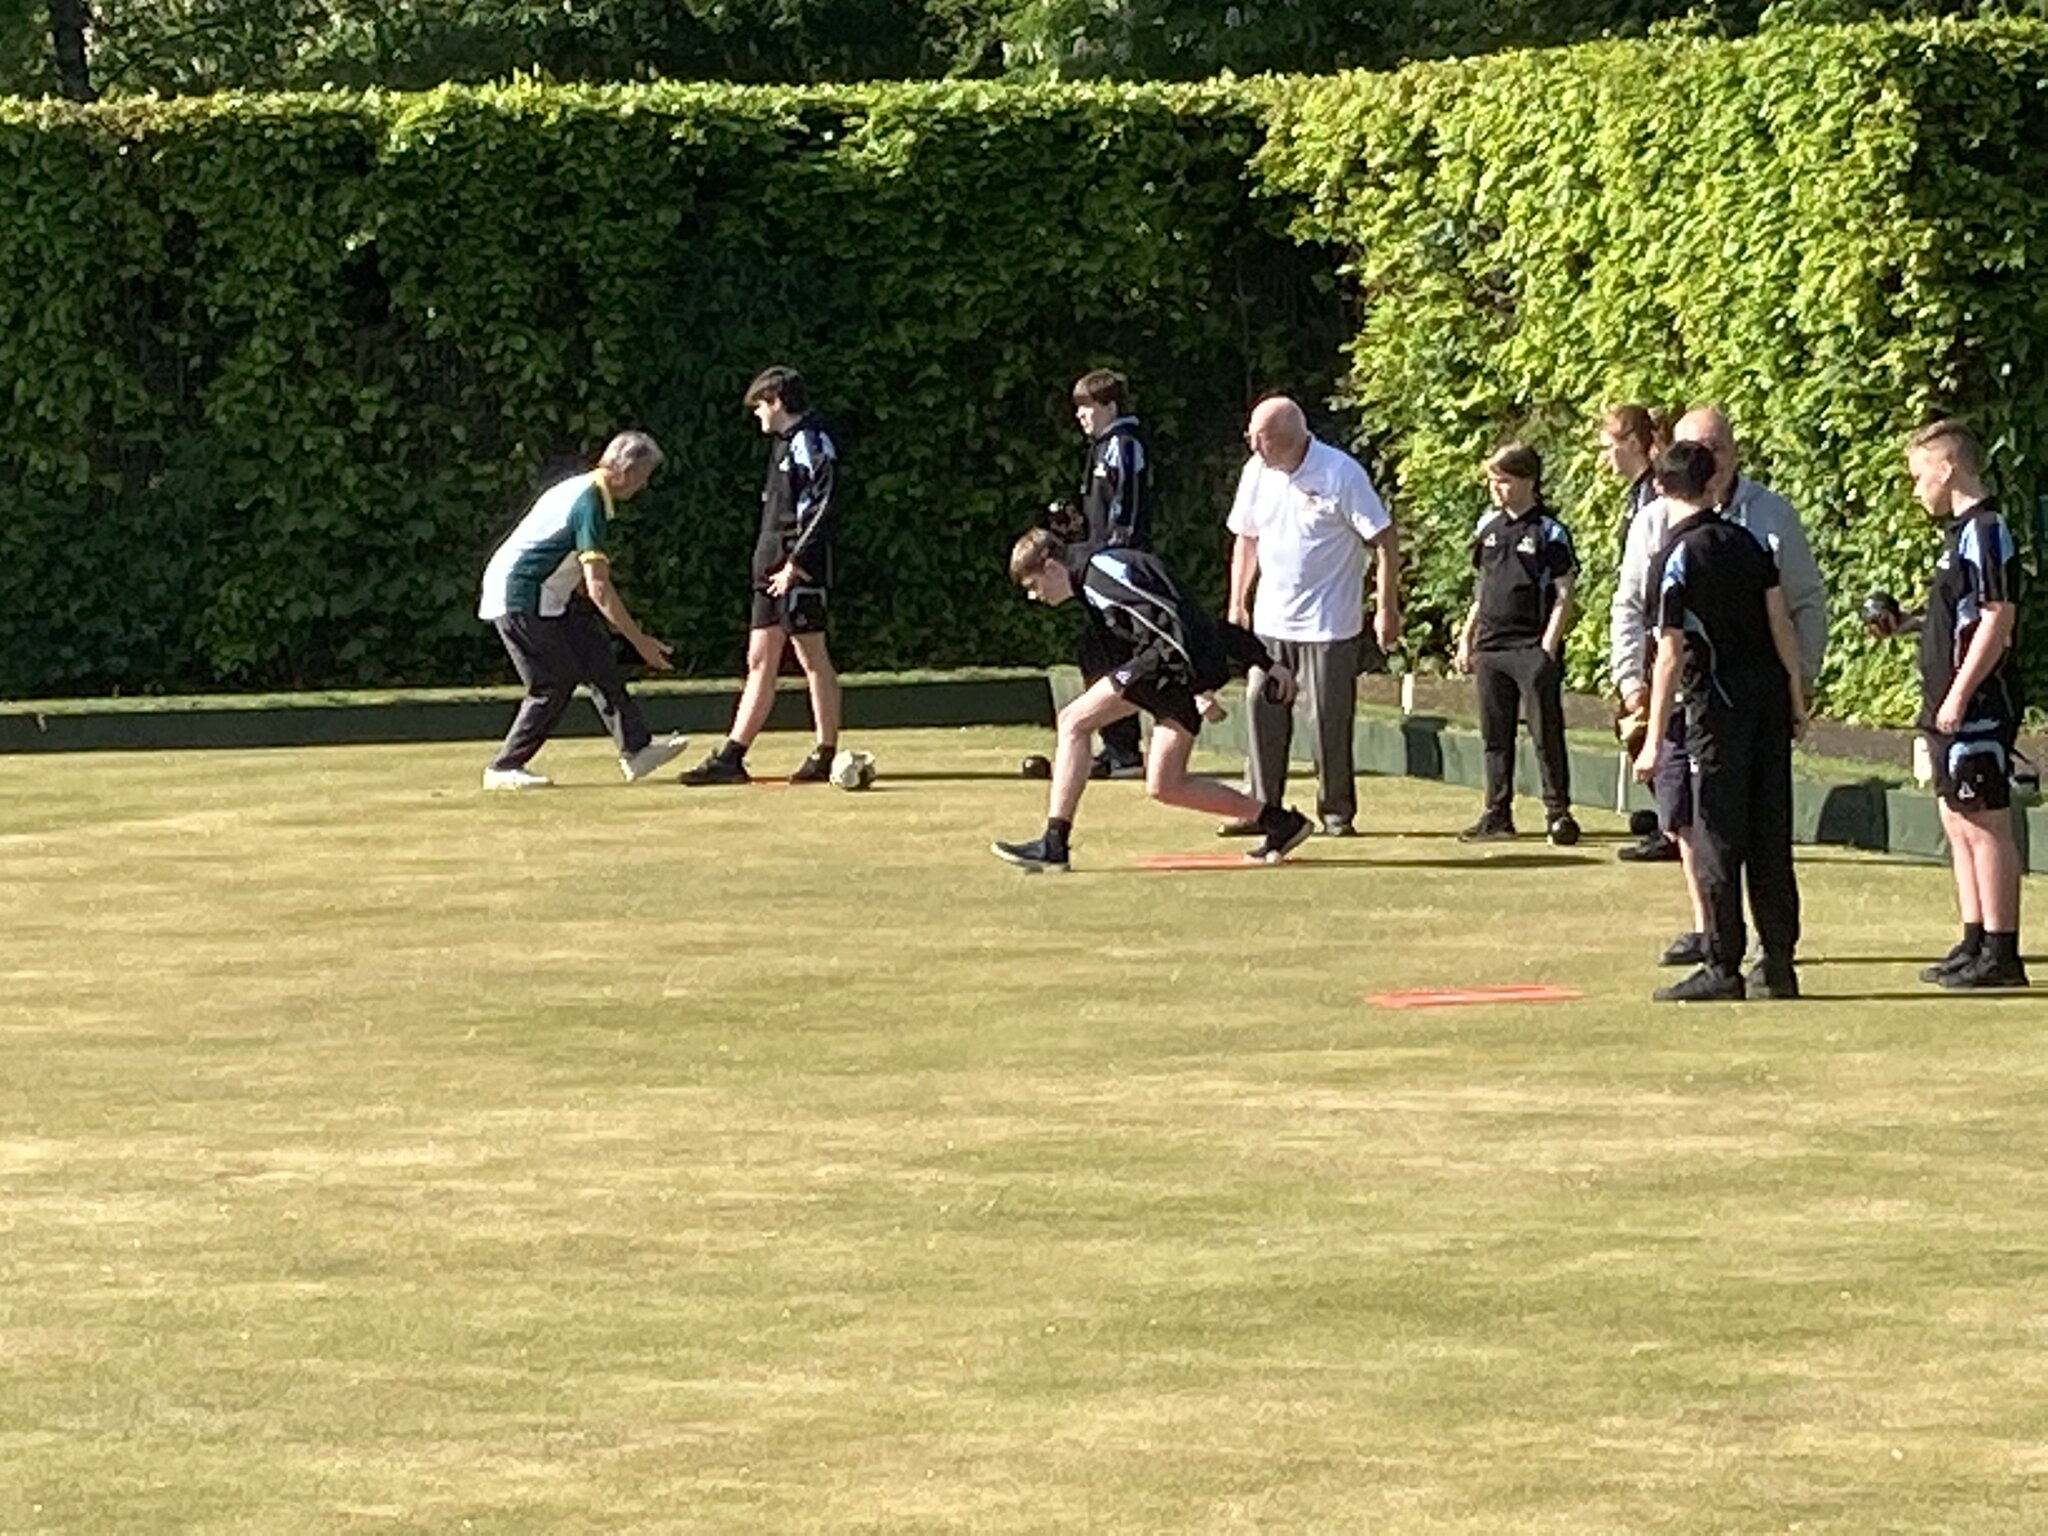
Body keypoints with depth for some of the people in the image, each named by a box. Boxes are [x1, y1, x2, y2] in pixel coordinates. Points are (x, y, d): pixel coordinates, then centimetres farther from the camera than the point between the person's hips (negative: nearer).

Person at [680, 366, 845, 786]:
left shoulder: (810, 442, -10)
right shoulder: (783, 443, 19)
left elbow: (819, 509, -17)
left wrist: (795, 564, -20)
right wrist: (772, 566, 16)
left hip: (800, 571, -10)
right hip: (772, 571, 10)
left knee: (812, 658, -5)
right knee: (760, 661, 7)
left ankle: (826, 755, 0)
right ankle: (730, 758, 5)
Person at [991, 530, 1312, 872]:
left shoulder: (1102, 571, -9)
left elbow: (1166, 619, -19)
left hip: (1175, 658, -10)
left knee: (1074, 723, -9)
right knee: (1166, 786, 12)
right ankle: (1280, 823, 16)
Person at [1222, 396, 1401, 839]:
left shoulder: (1340, 474, -13)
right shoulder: (1257, 472, 5)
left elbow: (1384, 541, -9)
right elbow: (1246, 540, 18)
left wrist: (1387, 609, -12)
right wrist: (1237, 604, 15)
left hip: (1328, 623, -5)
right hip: (1270, 620, 5)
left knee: (1330, 719, -1)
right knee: (1262, 709, 1)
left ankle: (1337, 813, 9)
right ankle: (1260, 807, 7)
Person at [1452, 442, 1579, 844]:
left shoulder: (1548, 532, -6)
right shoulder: (1489, 526, 11)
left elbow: (1563, 596, -7)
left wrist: (1548, 648, -14)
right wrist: (1466, 637, 16)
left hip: (1532, 649, -6)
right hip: (1490, 646, 6)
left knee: (1546, 732, -3)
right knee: (1495, 735, 9)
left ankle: (1558, 812, 3)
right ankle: (1497, 814, 15)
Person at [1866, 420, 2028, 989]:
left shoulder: (1985, 531, -15)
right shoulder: (1960, 532, 15)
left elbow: (1997, 619, -20)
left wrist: (1959, 697, -22)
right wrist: (1908, 624, 15)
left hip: (1979, 706, -10)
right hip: (1954, 708, 10)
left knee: (1985, 824, -7)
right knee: (1958, 822, 14)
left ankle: (2002, 953, -5)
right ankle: (1976, 943, 20)